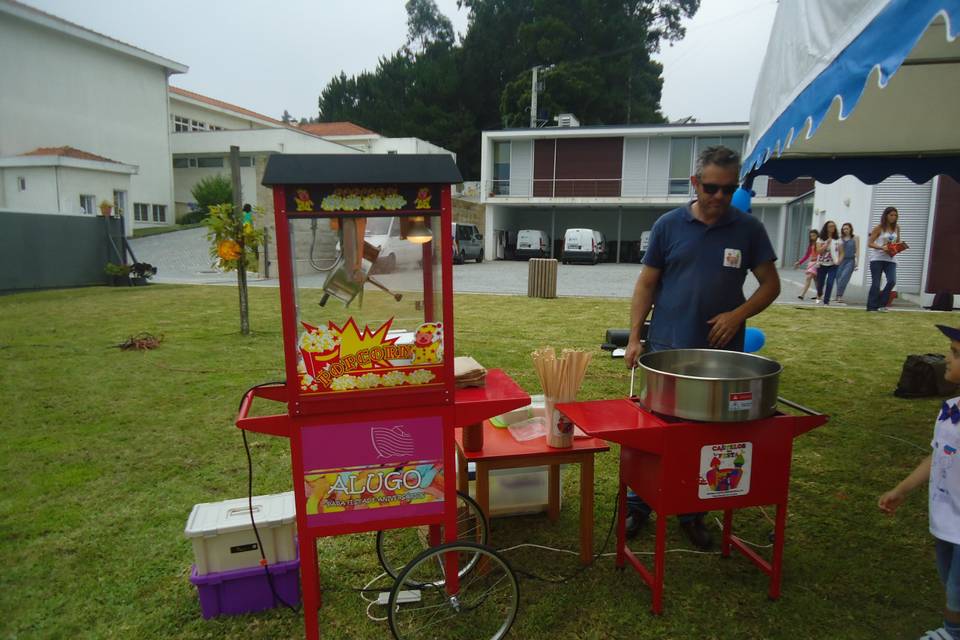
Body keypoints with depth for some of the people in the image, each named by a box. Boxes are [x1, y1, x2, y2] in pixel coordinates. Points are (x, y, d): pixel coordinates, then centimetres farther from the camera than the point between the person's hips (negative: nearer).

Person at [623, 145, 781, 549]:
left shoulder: (749, 229, 3)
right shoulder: (668, 225, 1)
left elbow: (770, 284, 7)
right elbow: (646, 284, 3)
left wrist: (738, 314, -11)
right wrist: (634, 337, -3)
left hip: (721, 352, 1)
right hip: (666, 348, -1)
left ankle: (692, 512, 27)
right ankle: (638, 505, 23)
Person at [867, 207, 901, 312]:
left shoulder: (896, 228, 9)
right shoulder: (879, 228, -4)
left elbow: (898, 242, 19)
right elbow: (869, 243, -6)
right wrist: (882, 247, -20)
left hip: (891, 259, 4)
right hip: (877, 259, -4)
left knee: (892, 281, -11)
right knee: (875, 284, -1)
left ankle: (881, 304, 4)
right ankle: (872, 306, 7)